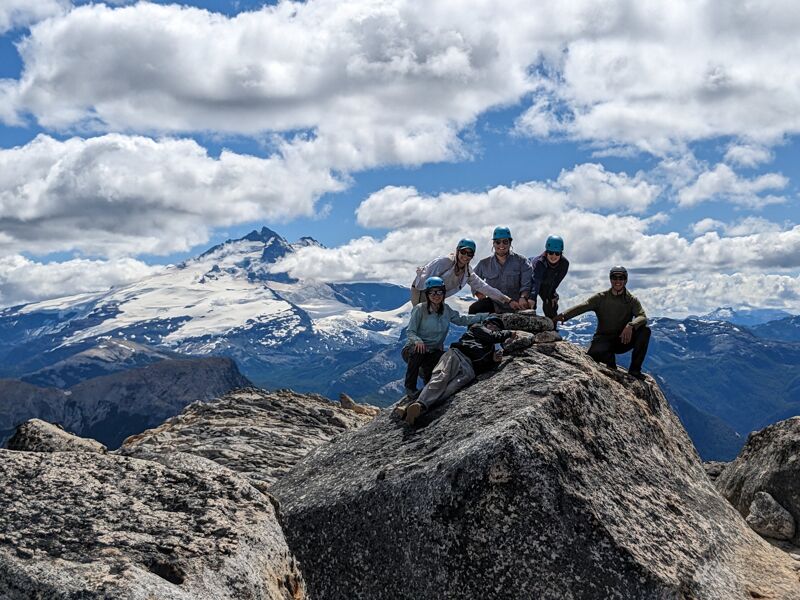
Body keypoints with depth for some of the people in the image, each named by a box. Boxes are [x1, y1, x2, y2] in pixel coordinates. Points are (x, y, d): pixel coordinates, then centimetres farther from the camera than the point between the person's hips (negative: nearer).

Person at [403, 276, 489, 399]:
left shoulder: (446, 310, 6)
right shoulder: (420, 309, -10)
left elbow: (461, 319, 16)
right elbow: (411, 332, -11)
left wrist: (485, 316, 12)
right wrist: (418, 341, -34)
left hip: (434, 352, 3)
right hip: (414, 349, -3)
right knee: (418, 351, -40)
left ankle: (425, 371, 6)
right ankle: (410, 388, -20)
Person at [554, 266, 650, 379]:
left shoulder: (631, 300, 1)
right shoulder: (601, 298, -1)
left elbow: (642, 317, -16)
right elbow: (581, 307, -15)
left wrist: (631, 325, -39)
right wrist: (564, 315, -35)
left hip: (623, 340, 2)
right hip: (604, 339, -2)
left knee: (645, 330, -25)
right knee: (593, 354, -36)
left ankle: (634, 369, -15)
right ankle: (610, 363, 1)